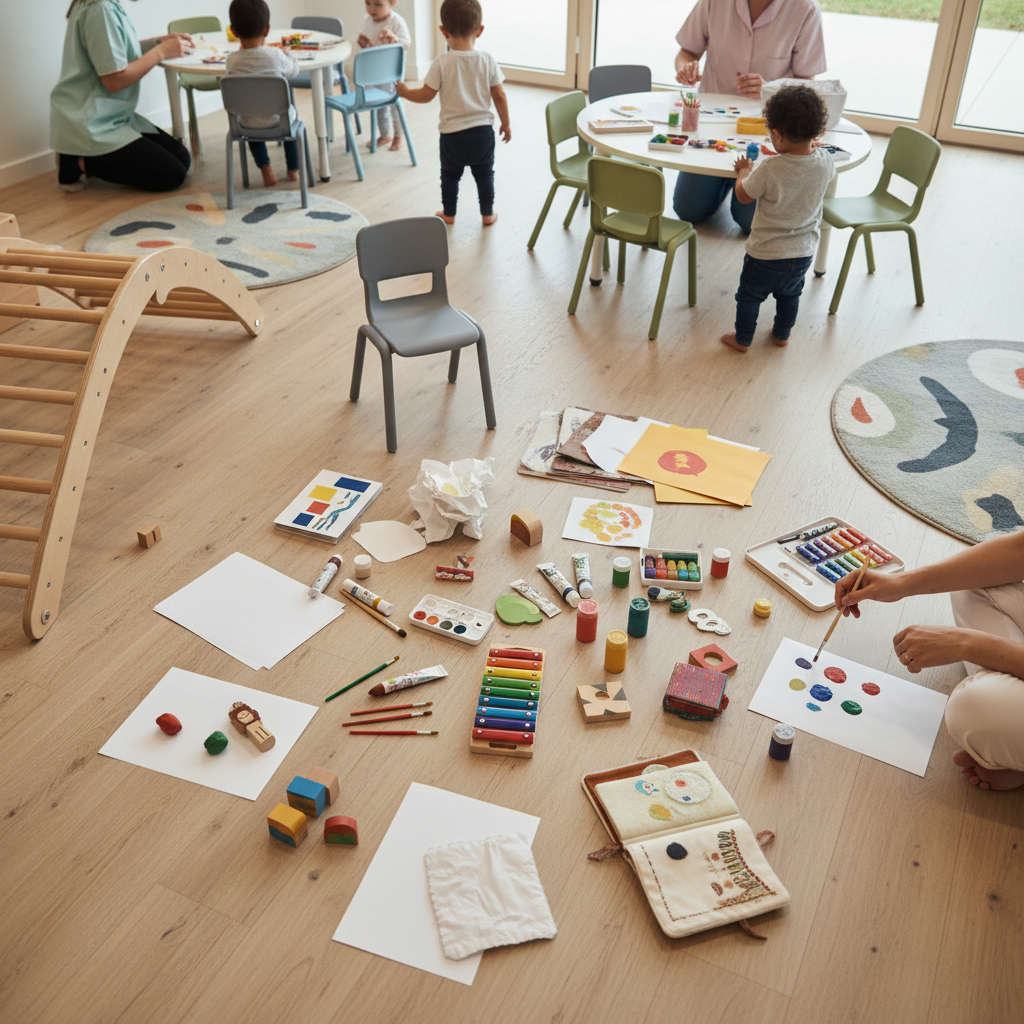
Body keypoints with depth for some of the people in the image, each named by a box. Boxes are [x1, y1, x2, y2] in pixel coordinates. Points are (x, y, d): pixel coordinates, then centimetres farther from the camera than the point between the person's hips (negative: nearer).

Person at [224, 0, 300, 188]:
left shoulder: (232, 60, -11)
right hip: (277, 119, -1)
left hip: (248, 123, 1)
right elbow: (293, 71, 3)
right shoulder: (275, 55, -15)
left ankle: (266, 171, 20)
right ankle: (293, 170, 36)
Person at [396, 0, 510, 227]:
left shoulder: (442, 63, -13)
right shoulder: (487, 60, -7)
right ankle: (487, 213, 24)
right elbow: (500, 96, -2)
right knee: (484, 174, 17)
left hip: (452, 133, -1)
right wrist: (505, 124, 10)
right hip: (483, 130, 1)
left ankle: (449, 213, 29)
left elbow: (426, 95, -8)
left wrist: (405, 92, 11)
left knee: (450, 175, 18)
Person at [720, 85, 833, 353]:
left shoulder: (769, 168, -29)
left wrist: (744, 170, 5)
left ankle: (742, 339, 31)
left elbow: (743, 195, -11)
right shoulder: (825, 162, -14)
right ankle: (782, 334, 44)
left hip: (766, 253, -5)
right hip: (804, 251, 5)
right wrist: (808, 146, 22)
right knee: (789, 295, 28)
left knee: (749, 296, 18)